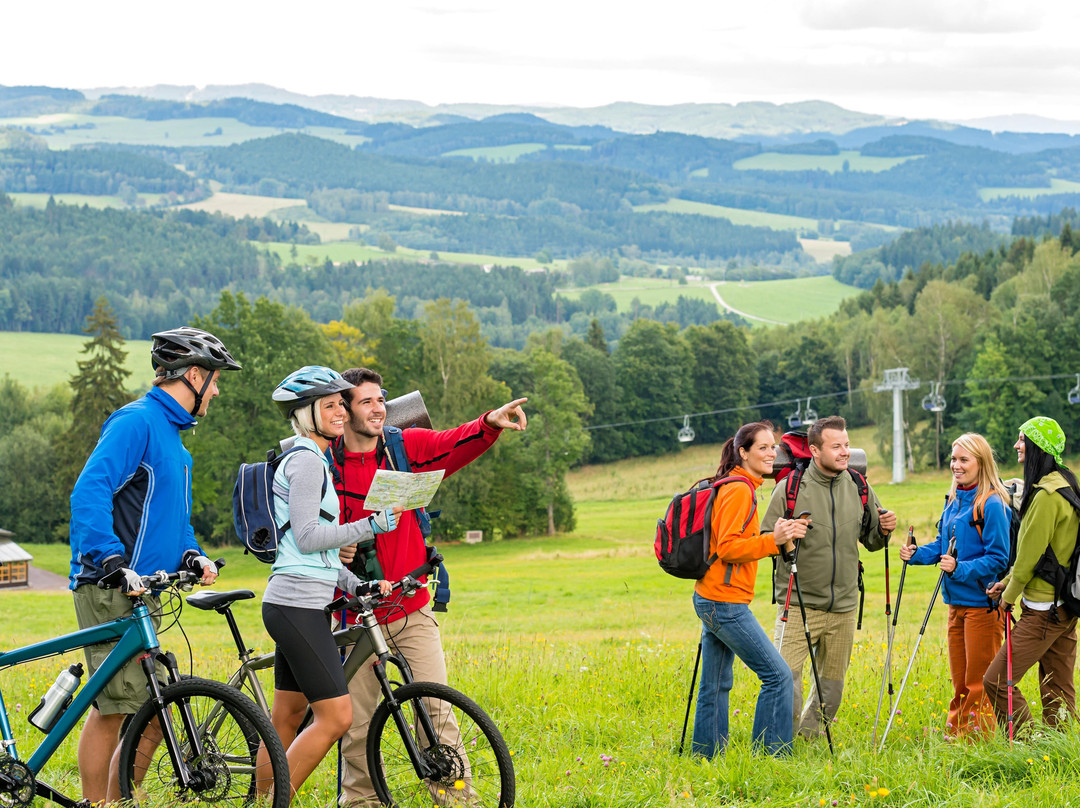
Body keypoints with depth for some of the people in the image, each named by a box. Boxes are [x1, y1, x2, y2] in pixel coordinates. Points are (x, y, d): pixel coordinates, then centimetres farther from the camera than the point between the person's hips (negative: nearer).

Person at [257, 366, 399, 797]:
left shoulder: (313, 461, 21)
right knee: (336, 716, -11)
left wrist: (356, 584, 11)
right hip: (297, 605, -10)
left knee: (288, 718, 13)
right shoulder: (306, 461, -11)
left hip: (298, 606, 10)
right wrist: (370, 526, -16)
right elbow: (307, 537, -18)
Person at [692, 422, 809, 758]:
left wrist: (780, 536, 9)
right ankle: (771, 755, -6)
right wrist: (772, 541, -24)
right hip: (726, 601, -10)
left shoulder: (740, 487, 17)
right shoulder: (738, 490, -14)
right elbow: (728, 548, -19)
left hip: (712, 601, 10)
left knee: (717, 684, 12)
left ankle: (706, 756, 16)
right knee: (778, 674, -8)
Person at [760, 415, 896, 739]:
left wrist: (883, 530, -6)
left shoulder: (859, 488, 5)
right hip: (798, 603, -4)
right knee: (787, 678, -13)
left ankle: (810, 737, 31)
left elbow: (870, 541, 15)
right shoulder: (790, 488, -7)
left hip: (843, 606, 4)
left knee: (832, 682, 13)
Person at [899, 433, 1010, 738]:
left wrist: (961, 569, -26)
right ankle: (956, 733, 24)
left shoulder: (991, 505, -15)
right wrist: (917, 554, 2)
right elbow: (943, 545, 20)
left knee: (980, 681, -1)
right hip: (957, 602, 8)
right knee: (960, 679, 16)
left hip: (983, 603, -8)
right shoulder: (954, 501, 11)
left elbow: (998, 559, -17)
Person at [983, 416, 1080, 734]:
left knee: (997, 680, -8)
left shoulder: (1046, 495, -19)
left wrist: (1011, 593, -1)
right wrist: (1009, 580, 15)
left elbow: (1032, 551, -14)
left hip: (1043, 608, -10)